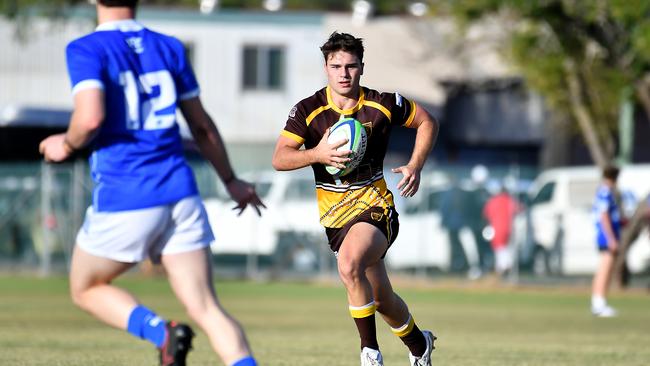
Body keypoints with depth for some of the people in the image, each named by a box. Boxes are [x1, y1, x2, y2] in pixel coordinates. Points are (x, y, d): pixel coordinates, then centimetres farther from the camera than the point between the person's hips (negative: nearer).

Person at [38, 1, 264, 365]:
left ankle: (162, 332, -7)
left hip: (124, 201, -4)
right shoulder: (169, 48, 11)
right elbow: (202, 124, 18)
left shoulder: (86, 49, -4)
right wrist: (231, 181, 31)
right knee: (207, 309, 1)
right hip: (181, 195, 4)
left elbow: (91, 117, -20)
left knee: (86, 289, 19)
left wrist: (67, 145, 2)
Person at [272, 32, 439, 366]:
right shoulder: (308, 110, -6)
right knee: (382, 300, 10)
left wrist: (415, 166, -2)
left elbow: (426, 122, 12)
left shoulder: (384, 104, -4)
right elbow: (279, 159, -13)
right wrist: (318, 154, -30)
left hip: (376, 205, -2)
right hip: (335, 213, 2)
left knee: (349, 265, -33)